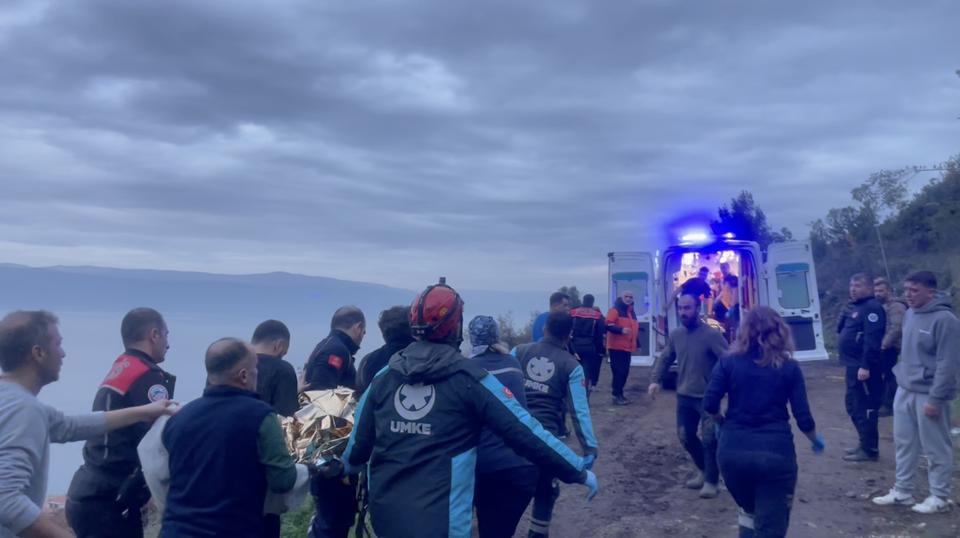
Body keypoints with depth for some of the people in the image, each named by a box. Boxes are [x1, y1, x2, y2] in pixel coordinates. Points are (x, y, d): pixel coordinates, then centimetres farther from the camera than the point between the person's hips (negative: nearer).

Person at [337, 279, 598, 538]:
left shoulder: (384, 376, 3)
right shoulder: (469, 378, -10)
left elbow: (359, 440, 10)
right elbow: (523, 431, -11)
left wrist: (349, 464, 33)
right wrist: (579, 470, 0)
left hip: (384, 513, 5)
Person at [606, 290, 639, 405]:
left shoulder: (631, 312, 19)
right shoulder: (615, 310, -8)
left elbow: (634, 328, 28)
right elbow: (608, 326, -19)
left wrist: (637, 344, 27)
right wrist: (621, 330, -32)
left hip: (627, 347, 8)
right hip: (616, 347, -8)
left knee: (625, 371, 10)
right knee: (619, 371, -10)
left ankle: (618, 393, 18)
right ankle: (617, 395, -5)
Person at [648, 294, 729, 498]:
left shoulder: (711, 334, -16)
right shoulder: (675, 334, 3)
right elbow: (664, 358, 12)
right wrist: (655, 379, -1)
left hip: (707, 397, -6)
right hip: (684, 396, 6)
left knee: (709, 439, -1)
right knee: (686, 437, 14)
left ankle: (711, 480, 17)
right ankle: (703, 470, 37)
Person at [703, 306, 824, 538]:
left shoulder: (728, 362, 2)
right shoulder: (789, 367, 1)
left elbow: (710, 404, -5)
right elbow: (803, 418, 0)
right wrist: (816, 440, 21)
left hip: (733, 450, 2)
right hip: (775, 451, -2)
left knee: (749, 510, 28)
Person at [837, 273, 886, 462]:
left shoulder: (872, 308, -14)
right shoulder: (855, 306, 17)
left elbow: (872, 340, -23)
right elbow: (841, 329, 18)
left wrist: (865, 366, -27)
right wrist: (845, 313, 0)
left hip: (862, 366, -10)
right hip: (853, 364, 10)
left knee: (864, 407, -5)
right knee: (854, 405, 17)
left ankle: (869, 450, 1)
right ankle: (865, 443, 28)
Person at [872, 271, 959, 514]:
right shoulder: (909, 315, 9)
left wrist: (935, 398, -20)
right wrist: (902, 376, 14)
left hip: (928, 395, -8)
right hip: (904, 391, 8)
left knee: (936, 448, 5)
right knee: (904, 443, 15)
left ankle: (940, 496, 19)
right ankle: (902, 491, 26)